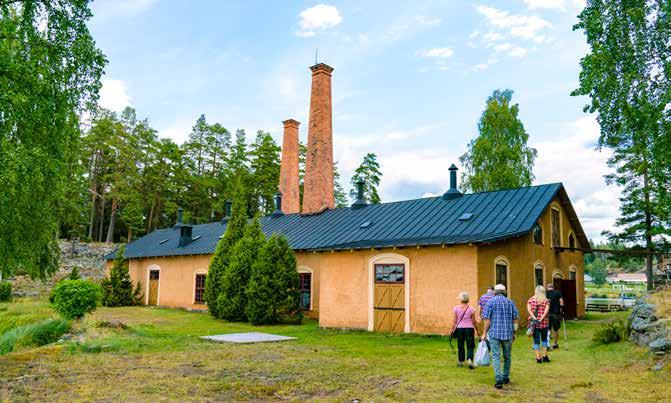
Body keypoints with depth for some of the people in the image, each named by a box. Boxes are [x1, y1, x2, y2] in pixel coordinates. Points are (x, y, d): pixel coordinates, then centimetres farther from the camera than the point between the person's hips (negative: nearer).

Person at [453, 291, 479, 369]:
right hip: (469, 328, -1)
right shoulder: (471, 309, -5)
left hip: (459, 328, 1)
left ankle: (460, 362, 19)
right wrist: (475, 329, 15)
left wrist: (452, 329, 9)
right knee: (470, 346, 4)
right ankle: (469, 360, -15)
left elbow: (455, 321, -1)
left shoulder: (456, 308, -4)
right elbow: (473, 321, 2)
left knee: (460, 346, 12)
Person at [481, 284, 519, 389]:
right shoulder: (510, 302, 7)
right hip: (508, 333, 3)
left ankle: (499, 380, -11)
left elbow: (487, 319, -6)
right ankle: (506, 378, 26)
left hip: (494, 333, -3)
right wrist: (514, 333, 14)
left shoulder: (490, 302, -2)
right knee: (507, 356, 17)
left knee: (496, 356, -3)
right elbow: (515, 319, 6)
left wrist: (485, 333, 1)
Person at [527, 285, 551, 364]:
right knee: (544, 339, 17)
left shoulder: (531, 300, 4)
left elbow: (529, 309, -7)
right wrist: (541, 319, -14)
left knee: (536, 340, 5)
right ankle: (544, 356, 16)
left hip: (534, 323, 0)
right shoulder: (546, 301, 1)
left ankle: (538, 358, 4)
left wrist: (534, 318, -14)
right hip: (544, 323, 0)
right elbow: (546, 311, -11)